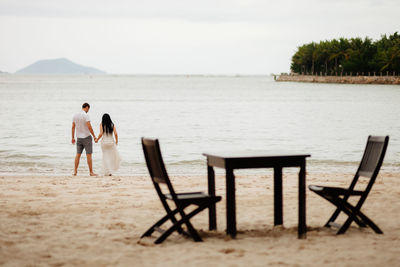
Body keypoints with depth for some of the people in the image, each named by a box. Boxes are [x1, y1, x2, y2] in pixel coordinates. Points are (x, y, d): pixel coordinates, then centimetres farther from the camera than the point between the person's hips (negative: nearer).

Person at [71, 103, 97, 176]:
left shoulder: (75, 115, 7)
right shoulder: (85, 115, -14)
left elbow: (73, 127, 11)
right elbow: (89, 127, -19)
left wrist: (73, 137, 18)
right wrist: (94, 136, -11)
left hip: (79, 138, 6)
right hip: (86, 137, -6)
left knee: (78, 154, 10)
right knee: (89, 155, -2)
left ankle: (75, 171, 9)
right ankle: (91, 172, 1)